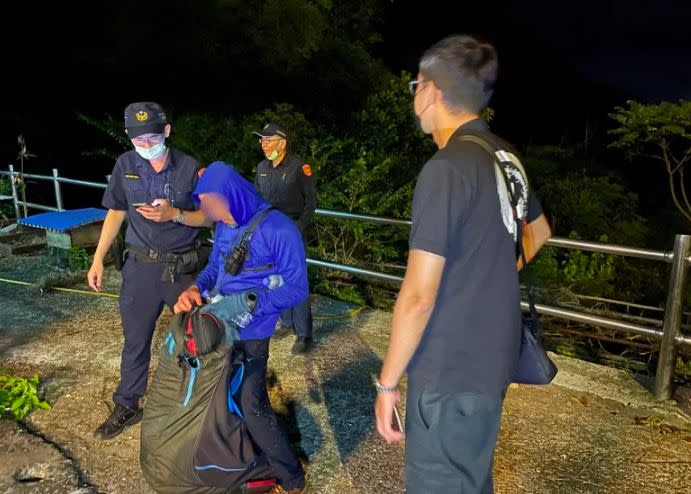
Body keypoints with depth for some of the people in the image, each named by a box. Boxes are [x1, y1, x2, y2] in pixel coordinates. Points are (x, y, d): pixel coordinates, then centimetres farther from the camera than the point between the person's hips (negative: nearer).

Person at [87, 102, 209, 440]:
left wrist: (175, 214, -22)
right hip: (140, 266, 2)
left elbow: (206, 216, -3)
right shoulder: (125, 165, -2)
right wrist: (97, 259, 5)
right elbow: (116, 213, 8)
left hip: (181, 267, -2)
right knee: (135, 340, 12)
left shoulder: (189, 167, -9)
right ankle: (127, 406, 28)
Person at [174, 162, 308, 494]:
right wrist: (195, 289, -11)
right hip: (217, 325, 8)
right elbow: (214, 268, 11)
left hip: (250, 332, -8)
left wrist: (247, 302, -27)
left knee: (252, 406, 0)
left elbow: (296, 288, -19)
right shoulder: (224, 227, 2)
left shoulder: (278, 229, -22)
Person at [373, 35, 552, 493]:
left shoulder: (446, 167, -22)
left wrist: (387, 382, -12)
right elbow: (538, 232, 23)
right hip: (493, 358, 8)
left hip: (451, 371, -8)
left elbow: (418, 296, -23)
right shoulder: (506, 157, 4)